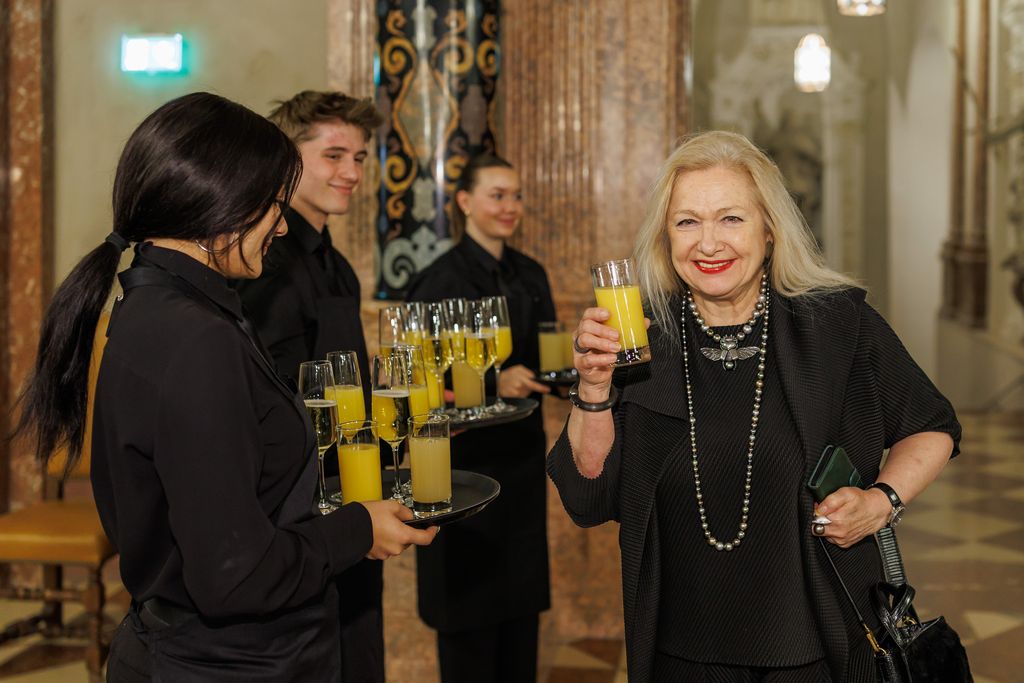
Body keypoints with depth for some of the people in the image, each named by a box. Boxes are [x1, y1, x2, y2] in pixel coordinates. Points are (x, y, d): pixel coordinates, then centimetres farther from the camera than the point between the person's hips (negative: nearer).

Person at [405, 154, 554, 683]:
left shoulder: (531, 275, 9)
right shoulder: (440, 281, -12)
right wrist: (493, 382, -25)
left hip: (521, 454, 6)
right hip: (465, 457, -6)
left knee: (522, 597, 14)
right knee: (469, 603, 4)